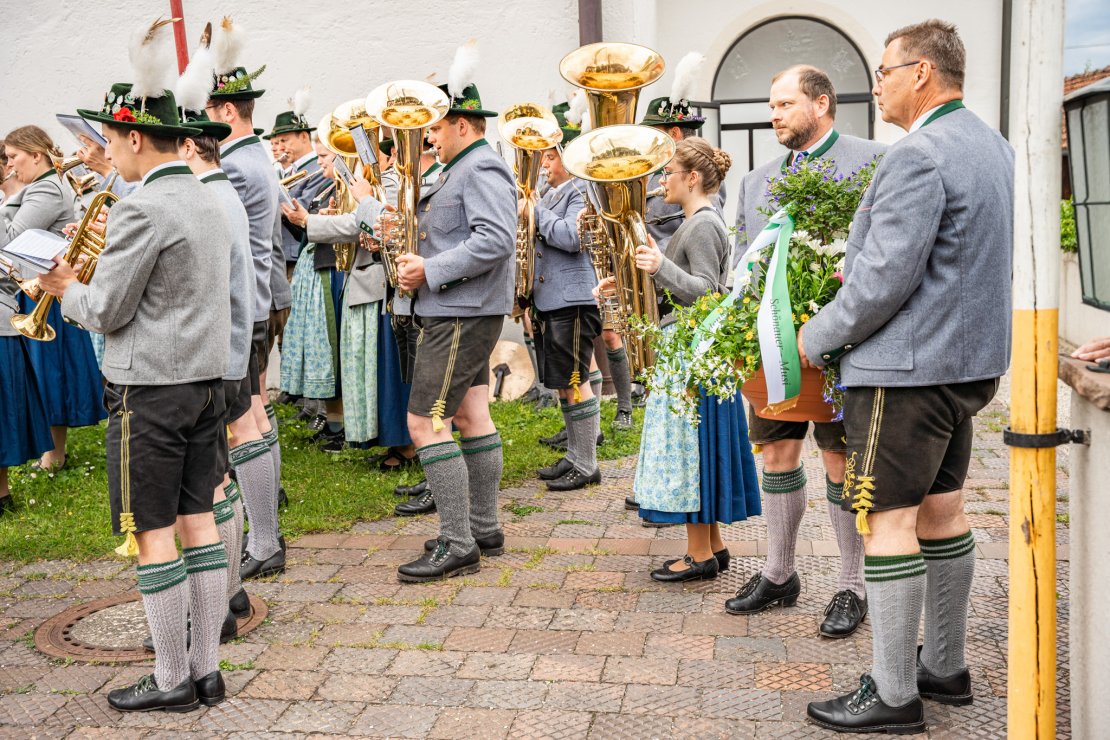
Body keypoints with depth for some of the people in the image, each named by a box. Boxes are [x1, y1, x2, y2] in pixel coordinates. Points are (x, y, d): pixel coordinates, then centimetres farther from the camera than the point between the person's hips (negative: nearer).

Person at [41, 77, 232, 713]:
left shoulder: (142, 210, -15)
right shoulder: (209, 202, 12)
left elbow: (106, 313, -12)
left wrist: (68, 289, 7)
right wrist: (101, 270, 16)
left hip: (151, 387, -8)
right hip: (206, 379, 9)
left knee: (153, 534, 1)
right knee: (198, 522, 11)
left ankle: (172, 682, 10)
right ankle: (206, 670, 19)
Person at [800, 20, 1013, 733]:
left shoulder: (918, 156, -19)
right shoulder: (992, 144, 14)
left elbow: (886, 278, -23)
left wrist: (817, 336, -9)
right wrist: (858, 268, 15)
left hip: (908, 366, -10)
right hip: (971, 359, 10)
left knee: (888, 520, -3)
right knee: (941, 508, 17)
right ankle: (946, 667, 29)